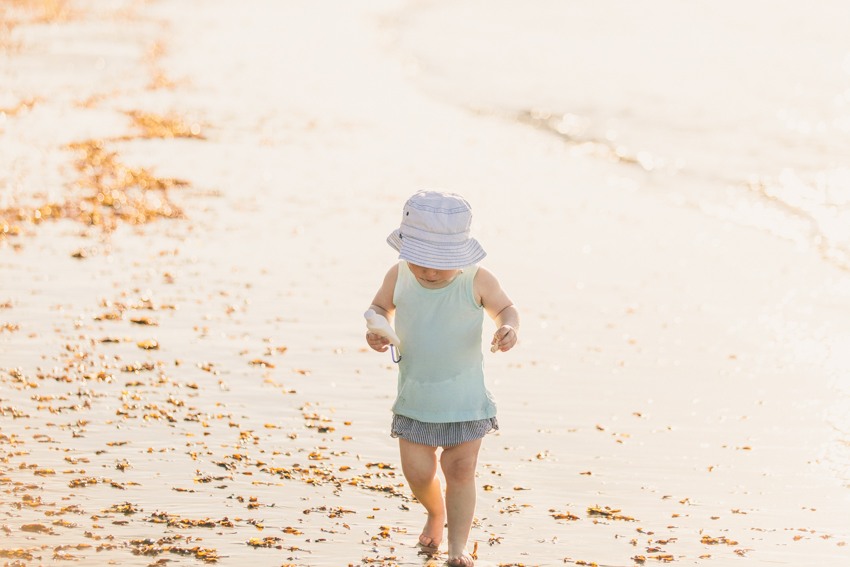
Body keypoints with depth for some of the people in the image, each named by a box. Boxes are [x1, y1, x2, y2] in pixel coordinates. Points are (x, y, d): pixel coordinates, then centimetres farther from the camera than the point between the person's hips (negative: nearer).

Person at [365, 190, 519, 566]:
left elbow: (505, 308, 2)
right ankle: (436, 513, 40)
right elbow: (381, 306, 11)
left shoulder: (476, 281, -15)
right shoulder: (399, 277, -9)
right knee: (417, 472, 5)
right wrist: (374, 327, -11)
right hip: (415, 396, 2)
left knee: (460, 470, 2)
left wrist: (509, 327, -20)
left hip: (465, 398, -2)